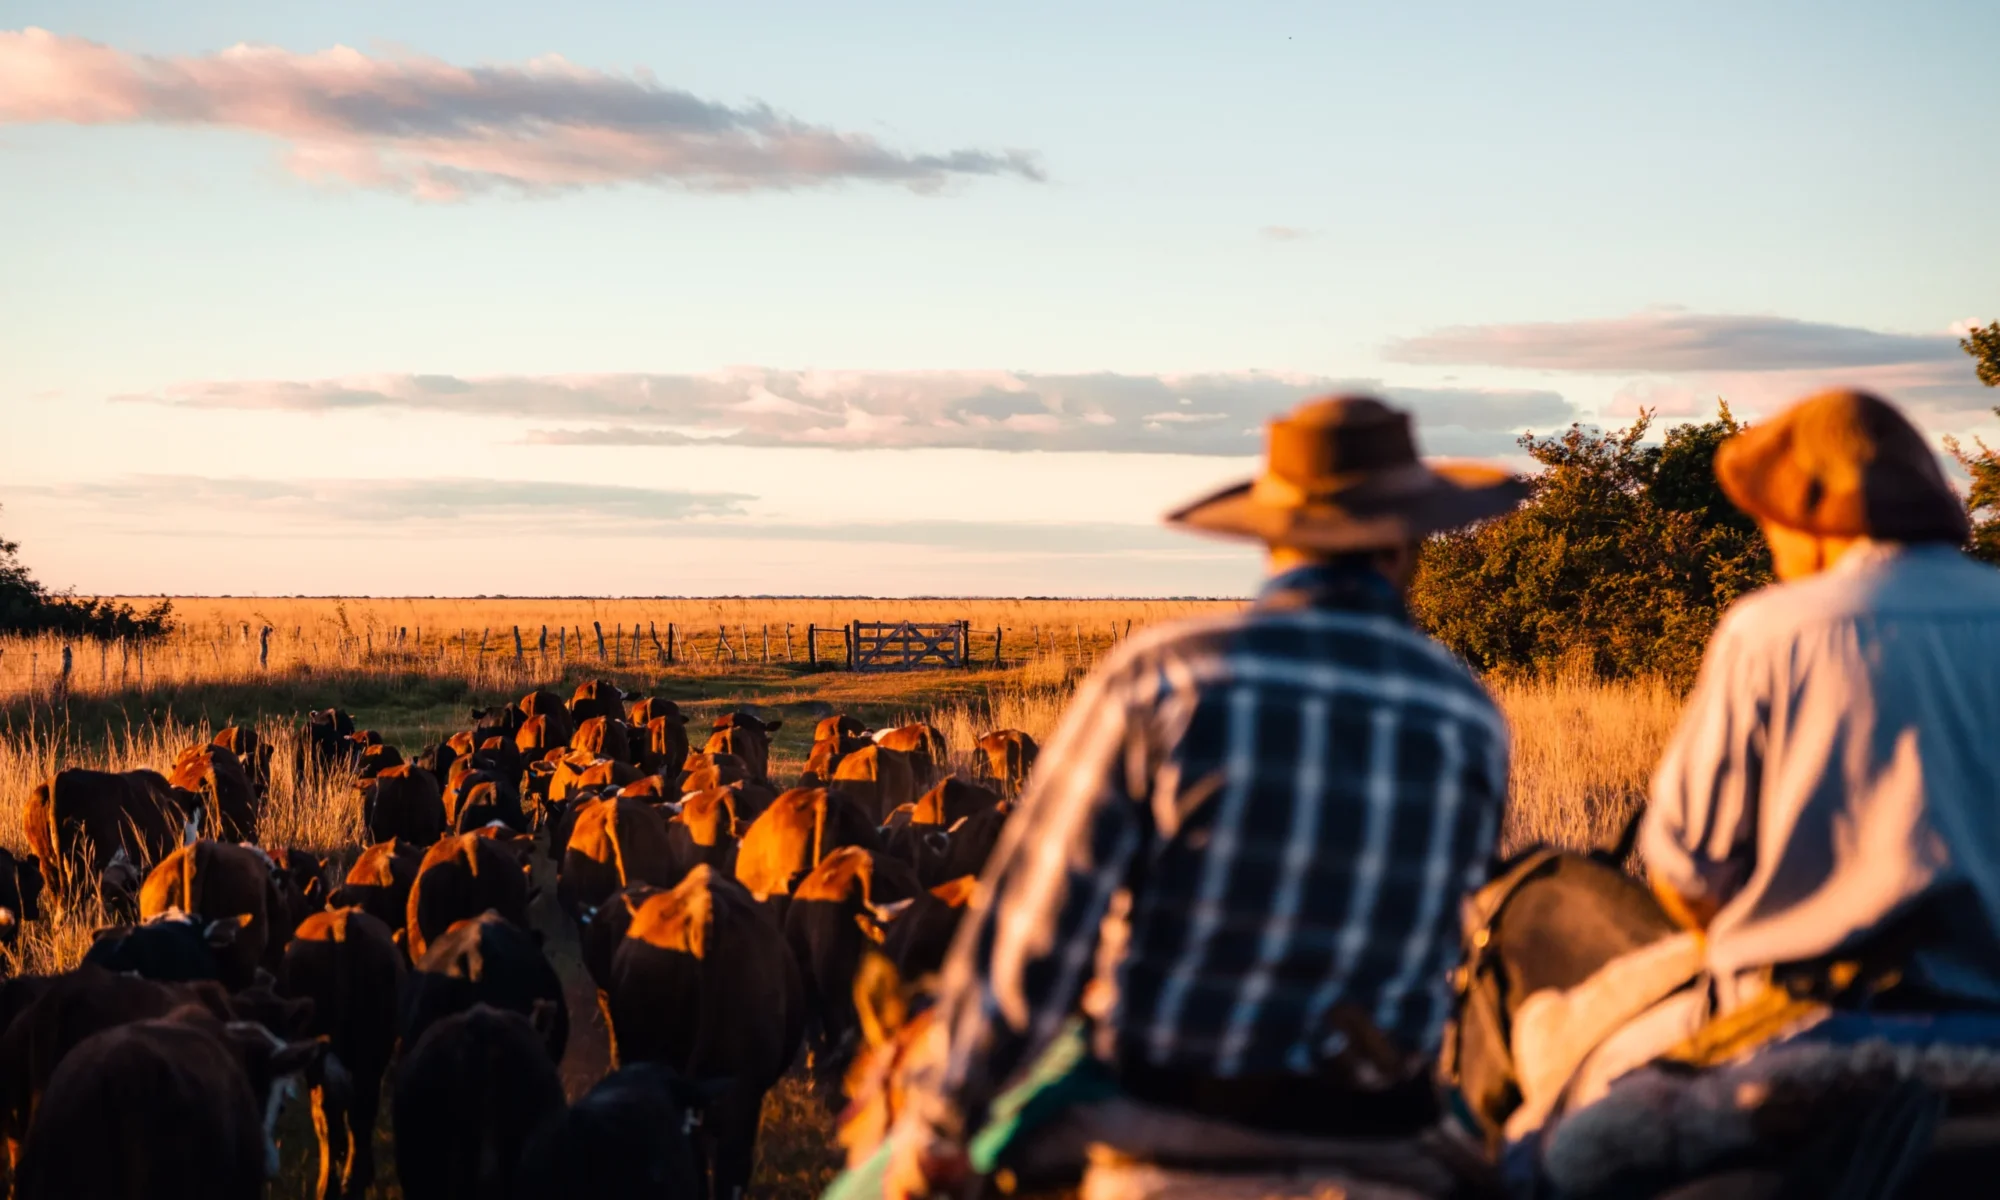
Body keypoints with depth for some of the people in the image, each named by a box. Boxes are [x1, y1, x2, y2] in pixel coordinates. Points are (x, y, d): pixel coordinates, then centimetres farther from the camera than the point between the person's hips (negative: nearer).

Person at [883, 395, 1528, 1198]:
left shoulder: (1161, 675, -11)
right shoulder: (1472, 719, -1)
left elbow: (1036, 926, -10)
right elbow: (1427, 944, 9)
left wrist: (935, 1126, -1)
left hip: (1153, 1106, -2)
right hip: (1373, 1128, 2)